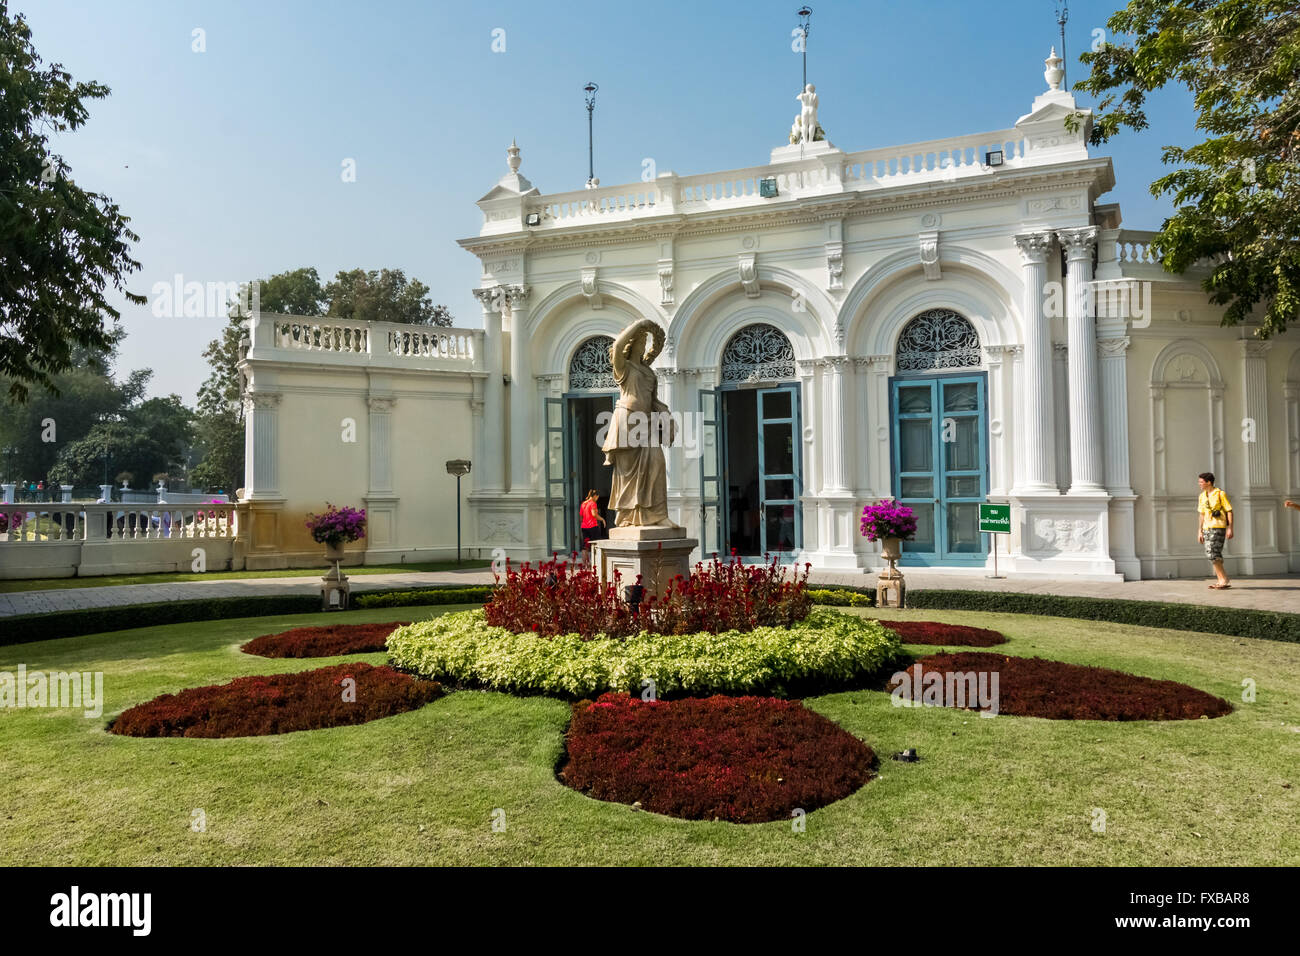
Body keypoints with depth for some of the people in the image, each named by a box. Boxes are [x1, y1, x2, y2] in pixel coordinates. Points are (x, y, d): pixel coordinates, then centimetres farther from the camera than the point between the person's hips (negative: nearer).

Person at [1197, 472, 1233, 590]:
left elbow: (1229, 511, -6)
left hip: (1218, 528, -7)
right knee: (1214, 555, 6)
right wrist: (1199, 531, 14)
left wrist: (1230, 528, -12)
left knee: (1212, 553, -14)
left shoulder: (1220, 494, -6)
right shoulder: (1202, 496, 13)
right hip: (1207, 528, 7)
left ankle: (1224, 580, -6)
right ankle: (1222, 581, 12)